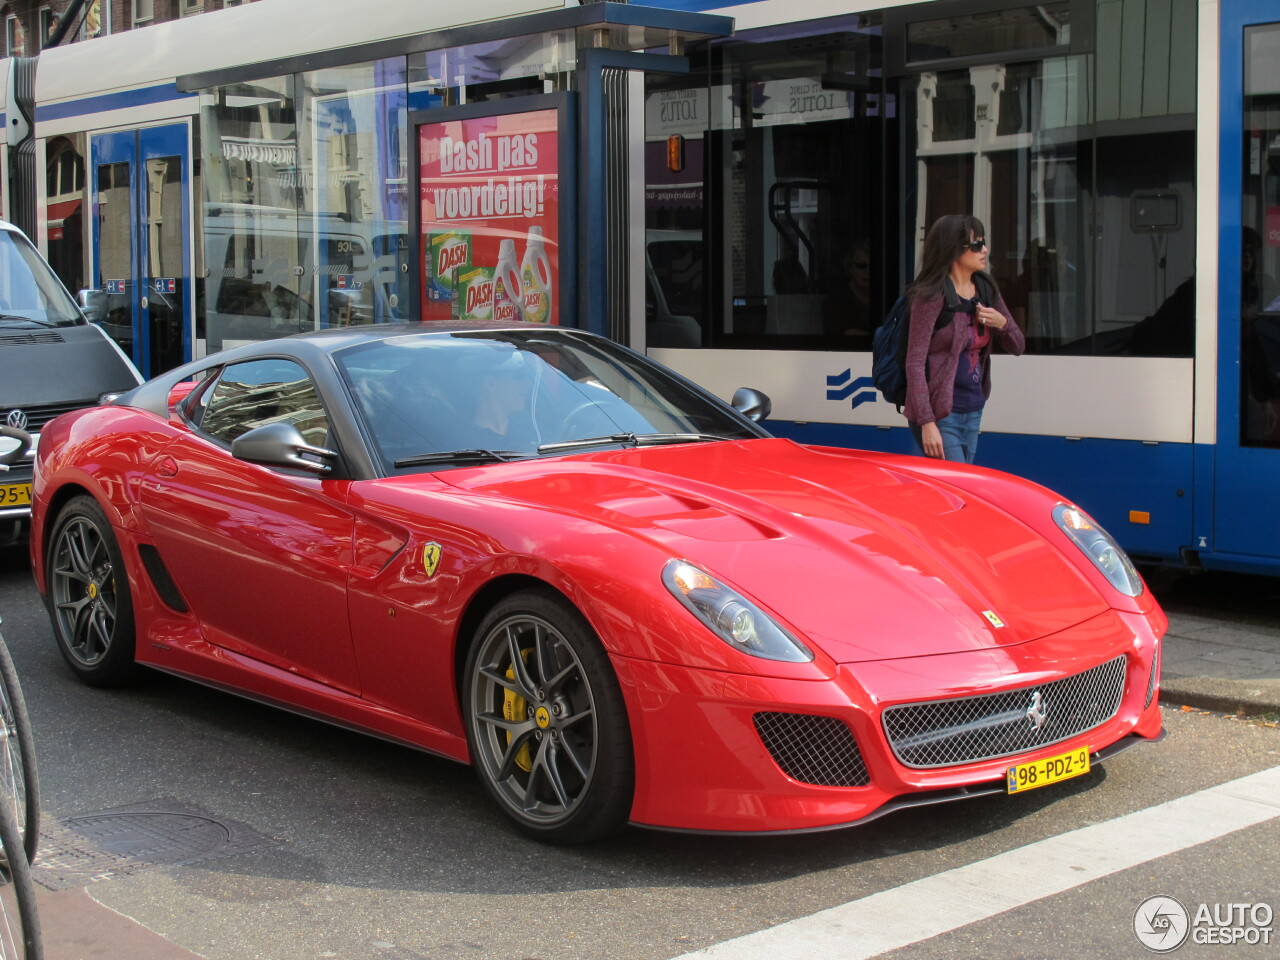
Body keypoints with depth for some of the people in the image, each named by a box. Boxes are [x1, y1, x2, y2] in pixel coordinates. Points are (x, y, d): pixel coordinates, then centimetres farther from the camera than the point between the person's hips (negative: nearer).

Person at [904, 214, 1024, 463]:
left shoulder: (986, 291, 9)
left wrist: (1001, 323, -7)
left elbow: (1016, 347, 16)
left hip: (973, 412, 7)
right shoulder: (931, 296, -13)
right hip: (941, 416, -7)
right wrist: (927, 423, -21)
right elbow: (915, 363, -16)